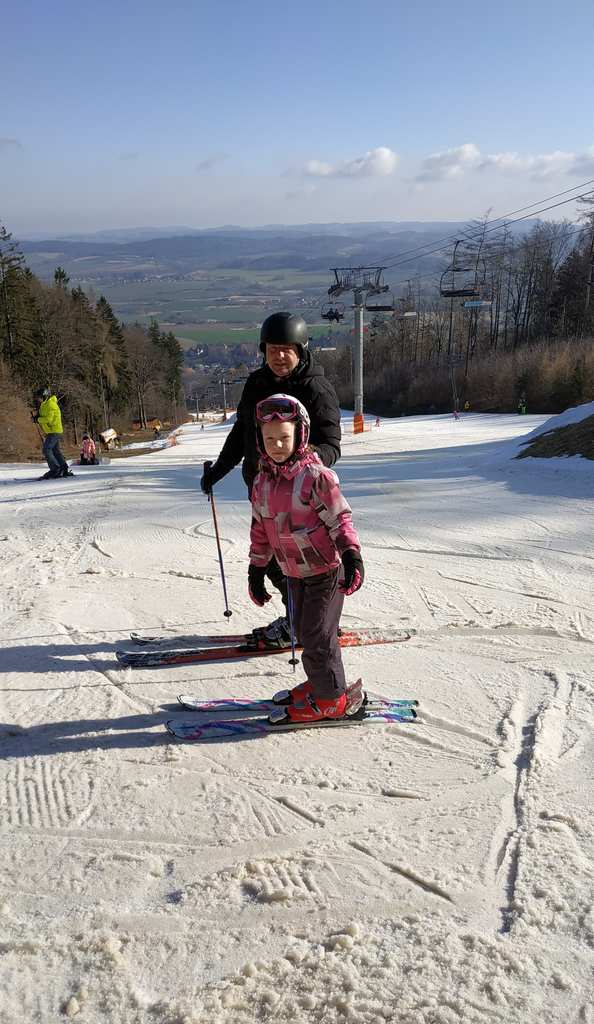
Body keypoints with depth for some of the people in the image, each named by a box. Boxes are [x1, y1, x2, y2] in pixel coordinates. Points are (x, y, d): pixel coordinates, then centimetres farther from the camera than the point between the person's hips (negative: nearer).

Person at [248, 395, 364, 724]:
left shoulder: (316, 476, -18)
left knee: (317, 635, -4)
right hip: (294, 572, 7)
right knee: (303, 631, 18)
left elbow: (340, 518, -16)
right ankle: (318, 683, 38)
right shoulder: (262, 481, 2)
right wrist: (256, 569, 12)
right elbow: (260, 529, 10)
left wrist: (351, 554, -26)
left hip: (326, 570, -7)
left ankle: (330, 699, 13)